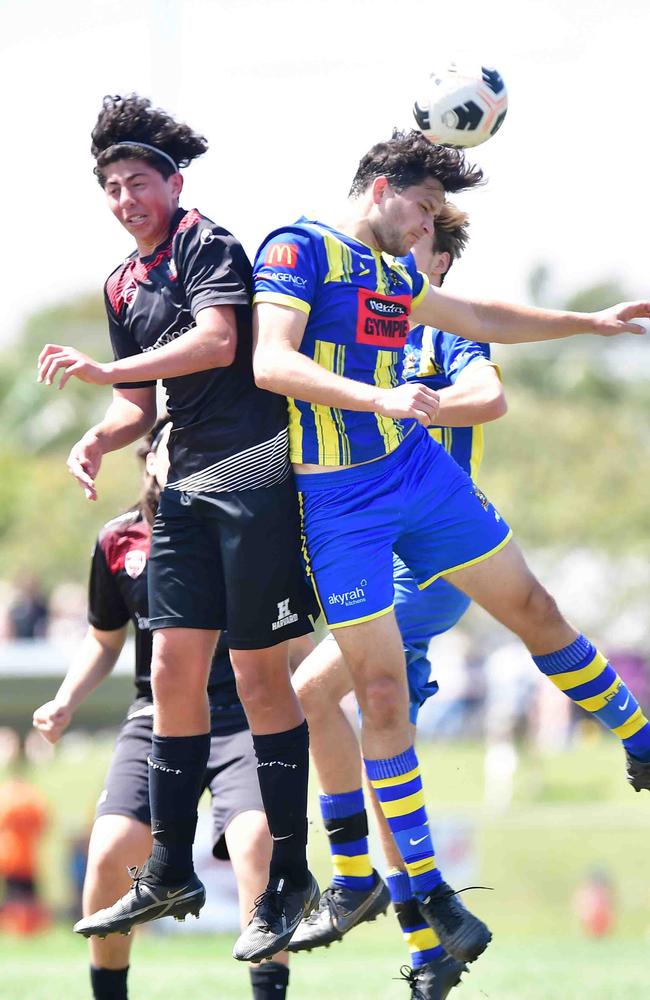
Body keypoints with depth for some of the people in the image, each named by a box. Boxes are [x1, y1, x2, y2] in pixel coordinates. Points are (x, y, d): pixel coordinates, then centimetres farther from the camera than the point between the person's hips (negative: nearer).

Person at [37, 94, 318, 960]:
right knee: (173, 667, 3)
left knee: (259, 671, -6)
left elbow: (217, 342, -20)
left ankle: (290, 875, 0)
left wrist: (103, 369, -21)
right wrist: (98, 439, 2)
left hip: (253, 473, -8)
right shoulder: (122, 286, 19)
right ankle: (170, 874, 9)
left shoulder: (206, 244, -4)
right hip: (187, 484, 8)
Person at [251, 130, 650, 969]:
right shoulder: (298, 250, -11)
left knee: (532, 609, 13)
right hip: (339, 502, -7)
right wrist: (376, 398, -36)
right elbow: (271, 362, -24)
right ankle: (428, 894, 1)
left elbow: (480, 321, 29)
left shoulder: (394, 270, 13)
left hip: (420, 470, 7)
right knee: (380, 683, -6)